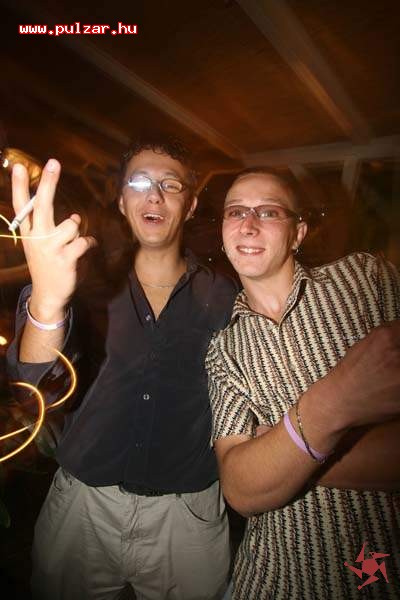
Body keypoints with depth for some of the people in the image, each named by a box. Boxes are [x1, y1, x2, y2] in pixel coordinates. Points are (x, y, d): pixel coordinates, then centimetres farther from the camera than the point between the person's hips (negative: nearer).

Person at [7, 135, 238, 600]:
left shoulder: (224, 298, -6)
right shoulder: (91, 285, -5)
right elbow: (40, 387, -19)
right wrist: (47, 301, -37)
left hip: (189, 517, 0)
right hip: (80, 508, 1)